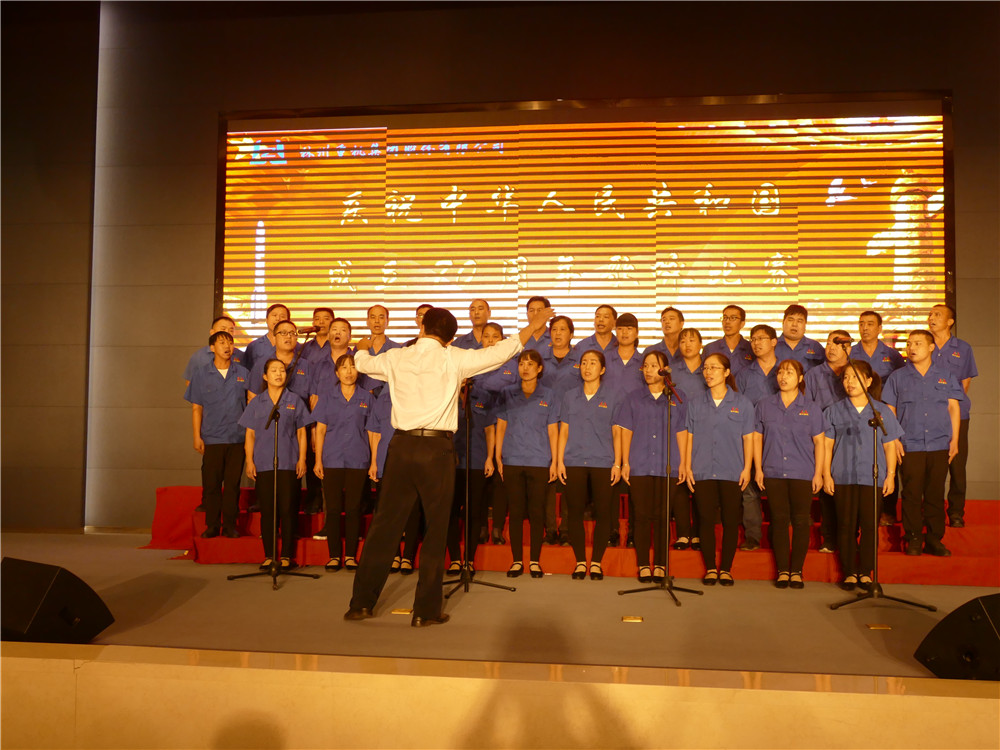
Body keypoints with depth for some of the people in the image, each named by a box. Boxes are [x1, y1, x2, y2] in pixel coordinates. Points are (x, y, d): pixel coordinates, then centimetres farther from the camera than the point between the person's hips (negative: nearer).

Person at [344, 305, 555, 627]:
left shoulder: (396, 358, 8)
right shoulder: (453, 359, -2)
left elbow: (362, 363, 27)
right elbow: (501, 352, -1)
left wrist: (362, 347, 50)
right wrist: (532, 326, 11)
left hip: (402, 446, 4)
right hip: (436, 447, -3)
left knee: (385, 524, 11)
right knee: (436, 528, 7)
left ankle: (361, 602, 18)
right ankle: (426, 610, 13)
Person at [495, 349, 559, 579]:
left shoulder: (548, 396, 7)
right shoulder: (507, 394, 8)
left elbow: (552, 431, 5)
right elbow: (501, 427, 9)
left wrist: (554, 461, 0)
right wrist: (498, 457, 3)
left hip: (539, 462, -1)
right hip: (512, 462, 1)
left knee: (536, 512, 2)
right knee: (515, 511, 3)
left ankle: (535, 561, 12)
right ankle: (516, 560, 12)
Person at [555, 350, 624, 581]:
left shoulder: (612, 397, 6)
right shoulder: (569, 396, 11)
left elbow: (617, 433, 4)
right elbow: (563, 431, 10)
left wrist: (617, 464, -2)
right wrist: (559, 461, 3)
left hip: (603, 463, -1)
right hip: (574, 463, 1)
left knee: (602, 513, -1)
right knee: (575, 513, 2)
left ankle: (596, 562, 12)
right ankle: (580, 562, 13)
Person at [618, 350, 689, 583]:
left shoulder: (677, 398, 9)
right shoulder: (633, 398, 10)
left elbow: (681, 432, 6)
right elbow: (626, 431, 8)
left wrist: (683, 462, 0)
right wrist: (625, 462, 1)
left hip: (668, 467, 0)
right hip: (640, 466, 0)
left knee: (662, 516, 2)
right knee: (643, 515, 1)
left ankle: (660, 565, 10)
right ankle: (643, 565, 7)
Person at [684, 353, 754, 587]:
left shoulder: (742, 403, 5)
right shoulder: (695, 404, 9)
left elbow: (748, 438, 4)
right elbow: (690, 438, 8)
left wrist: (747, 468, -3)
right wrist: (687, 467, 2)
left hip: (732, 472, -1)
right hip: (703, 472, 1)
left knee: (730, 521, 1)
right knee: (707, 520, 2)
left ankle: (726, 569, 12)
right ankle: (710, 568, 12)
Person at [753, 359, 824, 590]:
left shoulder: (811, 408, 5)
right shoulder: (764, 406, 7)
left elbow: (819, 442, 5)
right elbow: (757, 438, 9)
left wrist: (818, 473, 0)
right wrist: (758, 469, 3)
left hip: (802, 473, -1)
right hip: (773, 472, 1)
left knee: (801, 521, 0)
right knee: (779, 520, 2)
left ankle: (796, 570, 11)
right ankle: (782, 570, 10)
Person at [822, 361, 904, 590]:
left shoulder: (882, 411, 7)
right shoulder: (834, 411, 7)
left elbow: (890, 446, 7)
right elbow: (827, 445, 6)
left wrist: (891, 475, 2)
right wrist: (826, 474, 0)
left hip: (873, 477, 0)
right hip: (843, 477, 0)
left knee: (869, 525, 1)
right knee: (847, 525, 2)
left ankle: (866, 572, 13)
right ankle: (849, 572, 12)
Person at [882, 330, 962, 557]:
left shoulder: (945, 375, 10)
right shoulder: (897, 377, 5)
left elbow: (954, 407, 10)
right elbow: (889, 411, 5)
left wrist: (955, 438, 4)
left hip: (939, 445, 1)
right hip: (909, 446, -1)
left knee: (936, 495, 6)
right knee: (911, 494, 1)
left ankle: (934, 539, 15)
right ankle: (913, 539, 10)